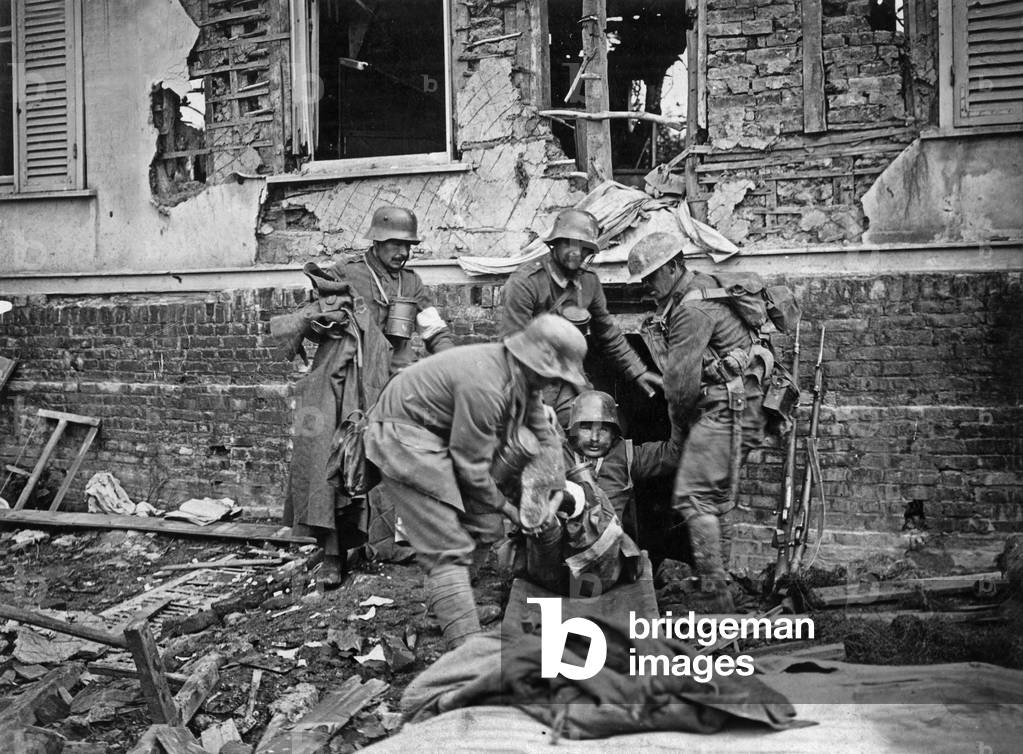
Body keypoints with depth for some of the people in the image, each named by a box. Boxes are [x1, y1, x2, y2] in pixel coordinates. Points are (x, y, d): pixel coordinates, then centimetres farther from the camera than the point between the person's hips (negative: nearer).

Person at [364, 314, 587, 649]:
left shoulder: (523, 378, -1)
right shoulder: (484, 385, -31)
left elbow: (544, 437, 12)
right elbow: (472, 463, -22)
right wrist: (499, 505, -7)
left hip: (436, 438, 10)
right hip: (404, 438, -10)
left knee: (460, 533, 14)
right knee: (449, 549, -14)